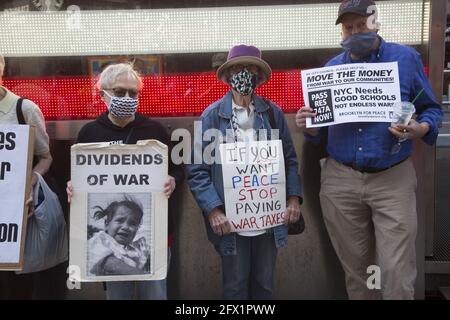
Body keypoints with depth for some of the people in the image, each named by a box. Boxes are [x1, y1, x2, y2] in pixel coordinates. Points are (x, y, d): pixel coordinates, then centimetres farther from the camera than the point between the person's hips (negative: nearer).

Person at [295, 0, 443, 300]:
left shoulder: (407, 58, 1)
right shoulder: (331, 68, 8)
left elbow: (432, 109, 4)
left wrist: (421, 129, -18)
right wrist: (308, 126, -10)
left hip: (393, 179, -2)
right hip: (340, 180, 3)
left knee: (396, 274, -2)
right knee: (355, 269, 14)